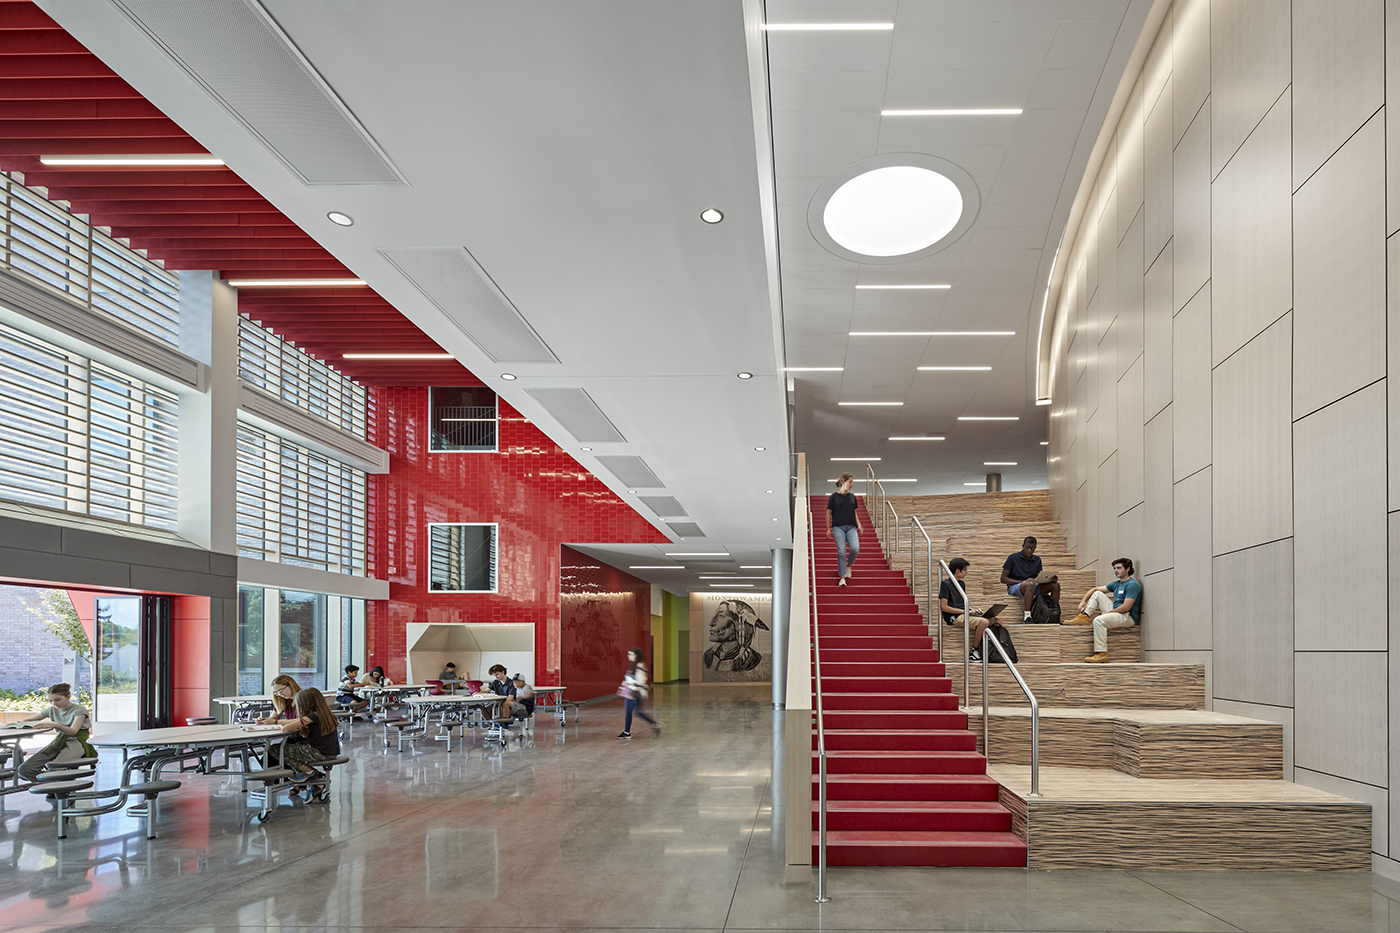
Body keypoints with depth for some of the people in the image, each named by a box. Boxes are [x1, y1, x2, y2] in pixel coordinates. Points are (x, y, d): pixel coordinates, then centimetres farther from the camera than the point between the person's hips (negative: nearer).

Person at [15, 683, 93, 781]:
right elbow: (31, 719, 23)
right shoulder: (52, 710, 15)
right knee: (24, 769, -13)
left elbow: (73, 731, -21)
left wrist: (56, 725, -39)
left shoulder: (79, 710, -5)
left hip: (75, 743, -7)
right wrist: (22, 722, -3)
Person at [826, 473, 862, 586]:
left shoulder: (852, 496, 14)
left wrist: (859, 525, 10)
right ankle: (842, 578, -1)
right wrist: (828, 528, 1)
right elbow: (828, 513, 5)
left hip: (851, 527, 3)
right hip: (838, 527, -3)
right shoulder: (834, 496, 2)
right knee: (841, 552, -10)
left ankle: (848, 565, 13)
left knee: (855, 549, -18)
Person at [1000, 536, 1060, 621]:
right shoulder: (1013, 558, 0)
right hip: (1014, 587, -6)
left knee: (1055, 585, -14)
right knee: (1030, 584, -40)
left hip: (1032, 587, 6)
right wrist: (1023, 582, -16)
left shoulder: (1037, 560, 16)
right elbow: (1003, 579, -5)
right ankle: (1027, 617, -45)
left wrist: (1051, 579, -12)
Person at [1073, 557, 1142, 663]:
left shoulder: (1132, 585, -13)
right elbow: (1095, 589, 20)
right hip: (1115, 612, 9)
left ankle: (1102, 654, -33)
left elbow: (1126, 607, -22)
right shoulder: (1116, 584, 16)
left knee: (1099, 620, -32)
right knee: (1097, 594, 11)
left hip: (1128, 617, -9)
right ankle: (1084, 616, -5)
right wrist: (1083, 601, 5)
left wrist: (1108, 613, -13)